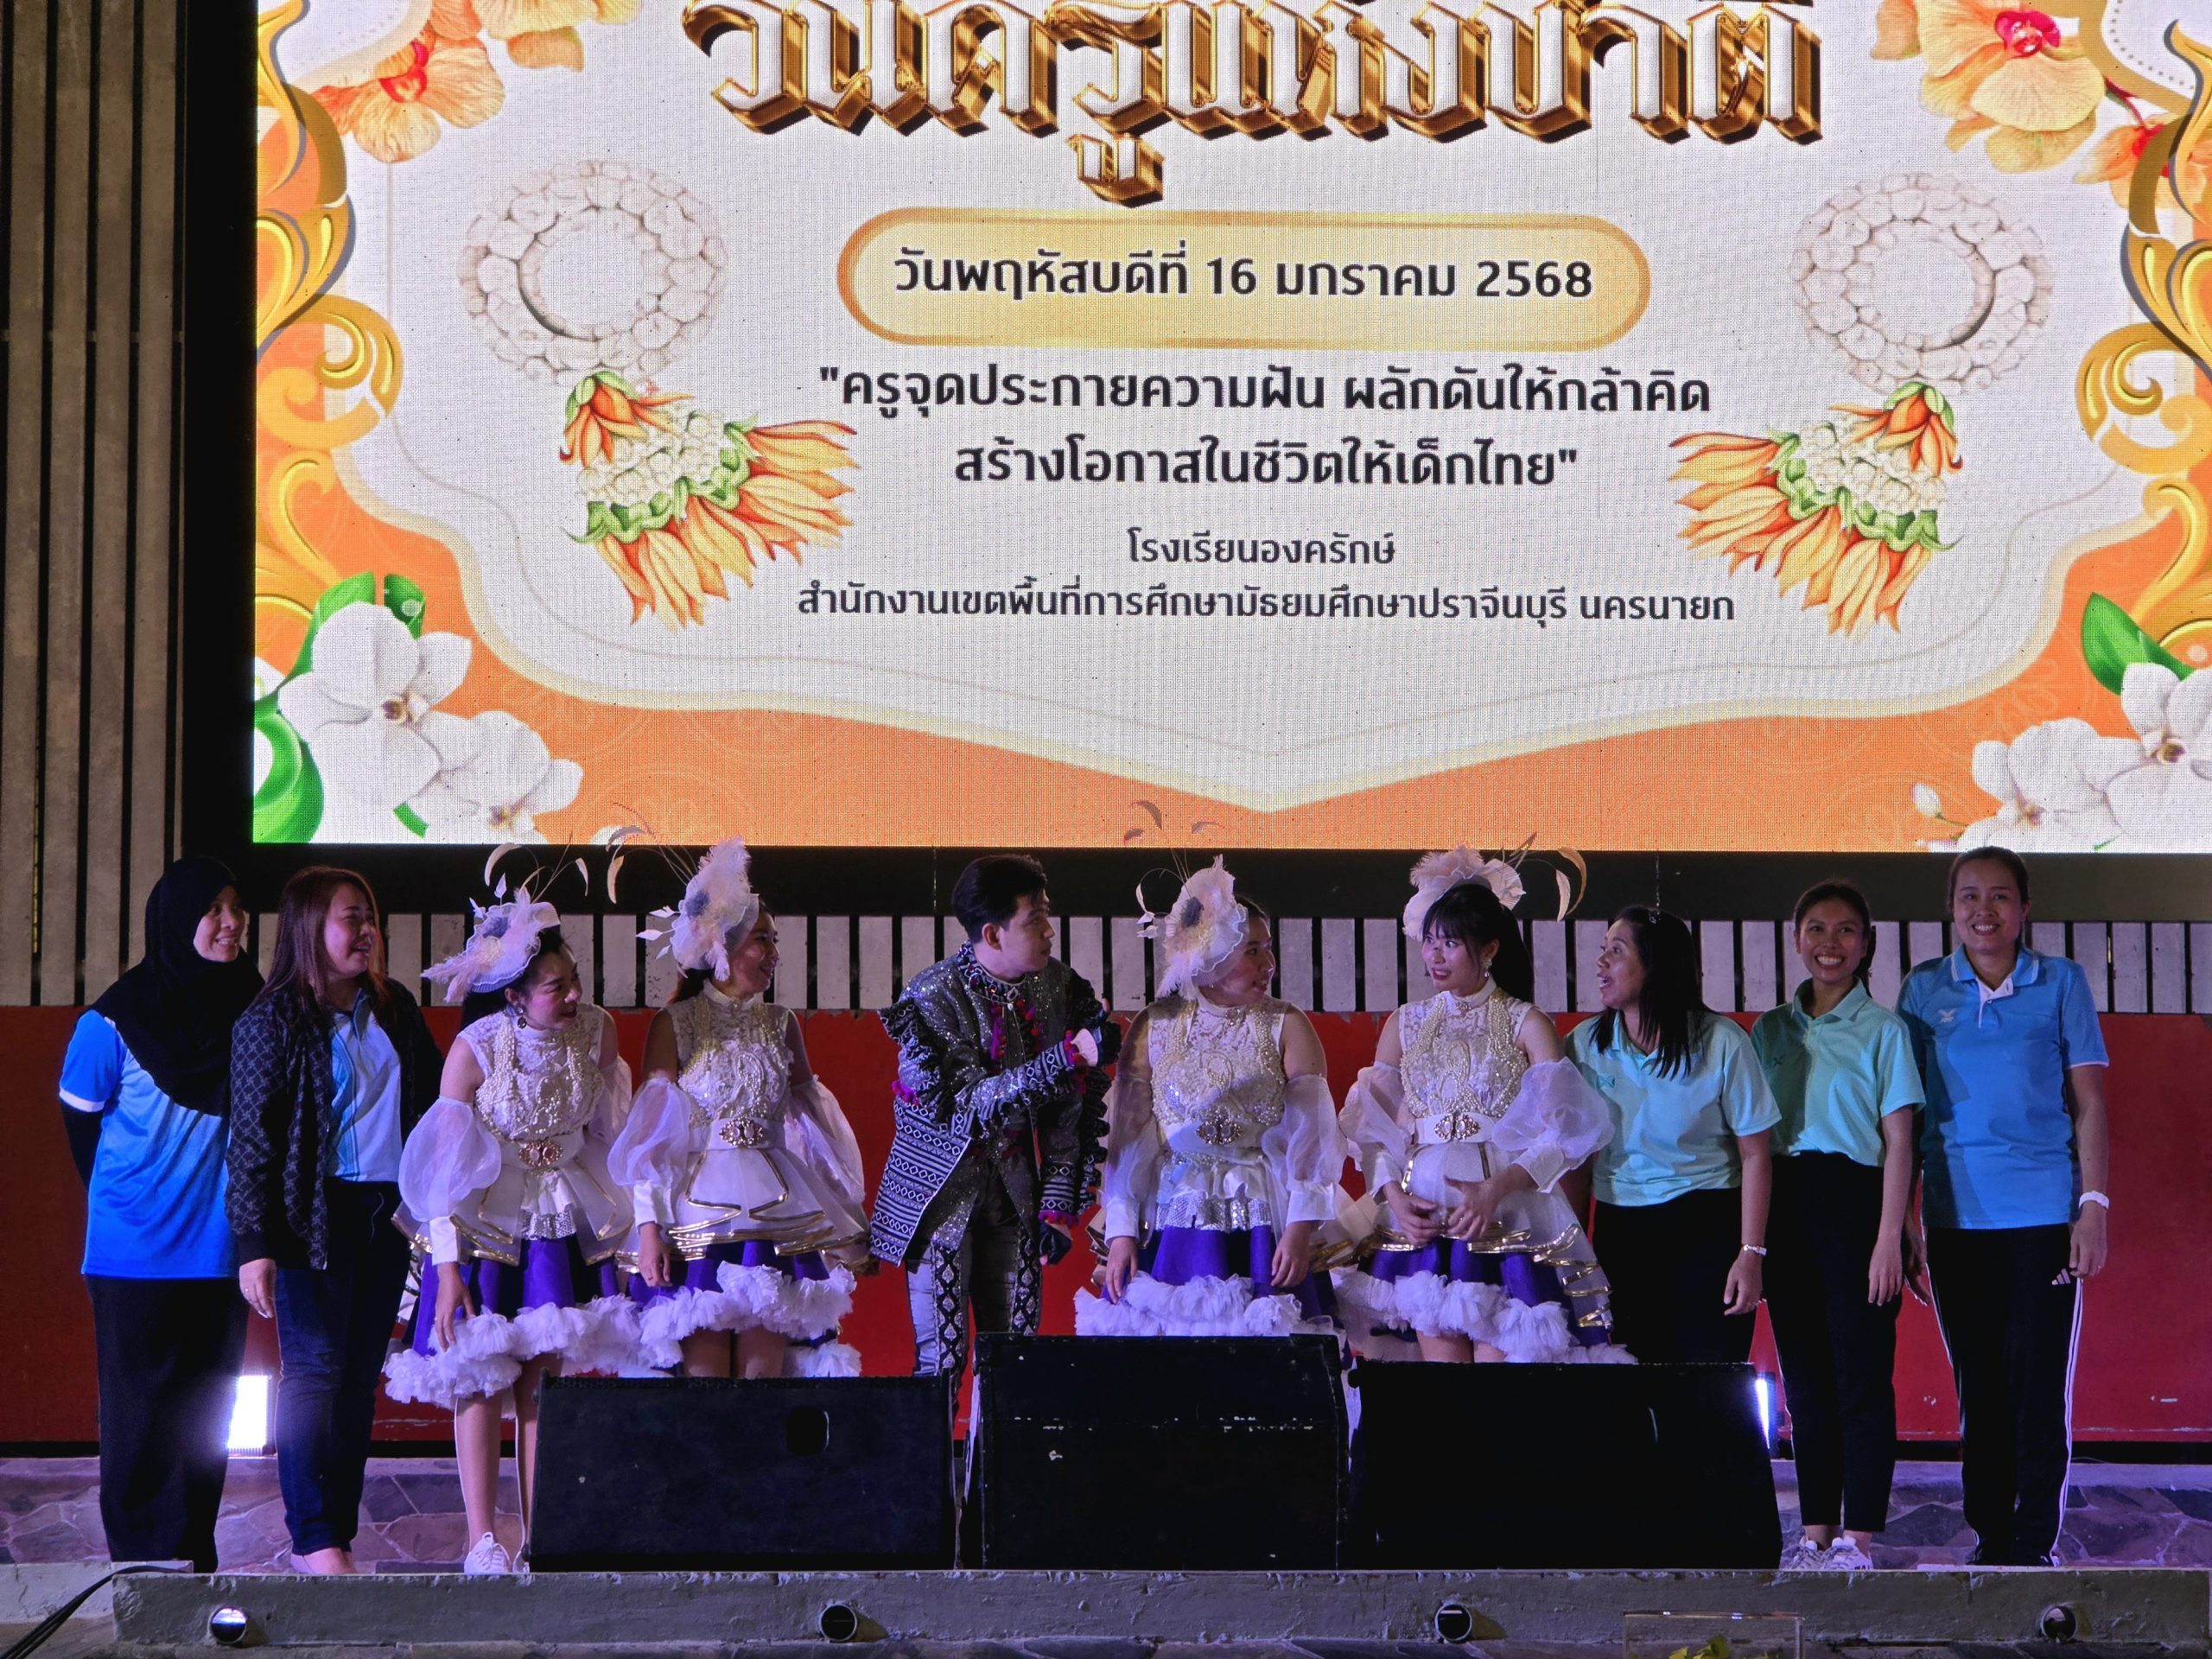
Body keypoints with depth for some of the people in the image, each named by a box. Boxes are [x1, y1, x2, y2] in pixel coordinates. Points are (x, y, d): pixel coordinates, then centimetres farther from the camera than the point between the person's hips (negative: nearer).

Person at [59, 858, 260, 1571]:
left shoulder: (254, 1011, 1)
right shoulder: (115, 1021, -11)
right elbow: (80, 1121, 1)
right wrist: (129, 1197, 6)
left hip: (220, 1243, 4)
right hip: (138, 1250, -4)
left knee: (207, 1404, 8)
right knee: (143, 1405, 0)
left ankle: (194, 1555, 16)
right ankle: (142, 1560, 7)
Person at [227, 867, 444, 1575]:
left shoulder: (393, 1007, 10)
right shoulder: (272, 1021, -6)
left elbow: (434, 1097, 19)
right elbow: (251, 1136, -9)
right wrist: (253, 1244, -14)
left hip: (388, 1215, 6)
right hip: (314, 1217, -6)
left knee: (361, 1376, 7)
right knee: (314, 1371, -5)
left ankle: (341, 1530, 13)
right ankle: (313, 1538, 1)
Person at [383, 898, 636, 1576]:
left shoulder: (598, 1031, -8)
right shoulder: (475, 1050, -19)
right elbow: (444, 1165, -16)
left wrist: (617, 1224, 10)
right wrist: (447, 1273, -18)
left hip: (563, 1225, 3)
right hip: (486, 1222, -3)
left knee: (545, 1378, 3)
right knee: (481, 1378, -3)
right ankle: (483, 1543, 2)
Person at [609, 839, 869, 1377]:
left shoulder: (781, 1025, 11)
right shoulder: (674, 1024, 0)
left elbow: (813, 1123, 15)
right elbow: (652, 1133, -3)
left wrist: (843, 1224, 13)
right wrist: (648, 1226, -11)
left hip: (775, 1212, 3)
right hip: (699, 1207, -3)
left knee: (765, 1368, -1)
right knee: (705, 1370, -6)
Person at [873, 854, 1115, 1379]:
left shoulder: (1060, 987, -2)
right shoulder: (931, 998, -16)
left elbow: (1072, 1111, 4)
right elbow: (968, 1103, -25)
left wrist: (1060, 1203, -1)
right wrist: (1068, 1057, -32)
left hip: (1018, 1192, 4)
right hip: (944, 1192, -4)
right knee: (941, 1358, -6)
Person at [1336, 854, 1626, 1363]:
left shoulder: (1525, 1024, 3)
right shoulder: (1404, 1025, 13)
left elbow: (1563, 1131, -6)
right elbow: (1374, 1129, 11)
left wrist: (1497, 1188, -18)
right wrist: (1393, 1195, -6)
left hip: (1507, 1219, -3)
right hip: (1422, 1216, 3)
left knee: (1499, 1371, -10)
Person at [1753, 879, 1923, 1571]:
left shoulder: (1882, 1029, 0)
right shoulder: (1770, 1030, 12)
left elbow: (1899, 1139, -5)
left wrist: (1889, 1239, -13)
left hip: (1855, 1203, -4)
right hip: (1787, 1206, 5)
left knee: (1861, 1377, -5)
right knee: (1804, 1379, 8)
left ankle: (1857, 1540, -1)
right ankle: (1816, 1533, 14)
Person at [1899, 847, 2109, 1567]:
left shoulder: (2062, 983, 2)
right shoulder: (1923, 989, 6)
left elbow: (2089, 1102, 2)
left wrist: (2093, 1206, -5)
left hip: (2043, 1211, -2)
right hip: (1956, 1214, 2)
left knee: (2039, 1386, -2)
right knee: (1978, 1385, 7)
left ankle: (2034, 1548, 6)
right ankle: (1991, 1541, 16)